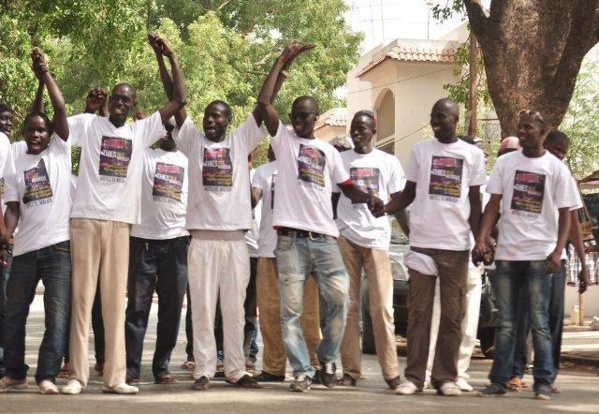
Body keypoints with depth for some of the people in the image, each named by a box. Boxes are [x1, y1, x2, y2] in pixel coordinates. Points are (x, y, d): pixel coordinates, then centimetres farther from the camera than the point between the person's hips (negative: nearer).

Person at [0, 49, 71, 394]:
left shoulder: (60, 151, 7)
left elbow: (61, 109, -4)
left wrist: (45, 73, -3)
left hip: (59, 245, -3)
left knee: (57, 315, -5)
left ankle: (47, 376, -1)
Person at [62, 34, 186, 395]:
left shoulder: (142, 130, 12)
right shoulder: (89, 124, 8)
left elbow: (180, 100, 9)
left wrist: (172, 58, 7)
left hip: (120, 223, 2)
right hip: (86, 219, -2)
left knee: (116, 301, 3)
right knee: (82, 298, -1)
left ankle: (115, 376, 4)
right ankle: (78, 374, 2)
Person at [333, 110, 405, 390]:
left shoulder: (388, 162, 10)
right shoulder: (339, 160, 11)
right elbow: (331, 199, 13)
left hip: (377, 238, -1)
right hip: (346, 237, 1)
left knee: (382, 307, -4)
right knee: (348, 306, 1)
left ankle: (391, 371, -3)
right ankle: (350, 370, 4)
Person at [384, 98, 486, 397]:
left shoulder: (473, 154, 6)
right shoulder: (420, 150, 8)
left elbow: (475, 202, 8)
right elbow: (409, 193, 11)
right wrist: (384, 209, -7)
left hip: (457, 245, 0)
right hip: (422, 243, 0)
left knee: (452, 316, 3)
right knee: (419, 313, 0)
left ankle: (446, 377, 9)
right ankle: (414, 376, 4)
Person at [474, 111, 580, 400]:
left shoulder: (556, 168, 1)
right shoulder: (504, 163, 7)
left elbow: (565, 214, 0)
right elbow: (494, 205, 6)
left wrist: (558, 251, -13)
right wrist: (481, 239, -7)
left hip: (539, 254, -2)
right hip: (506, 253, 2)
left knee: (539, 322, 0)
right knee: (506, 322, 7)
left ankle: (543, 383, 6)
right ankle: (499, 381, 11)